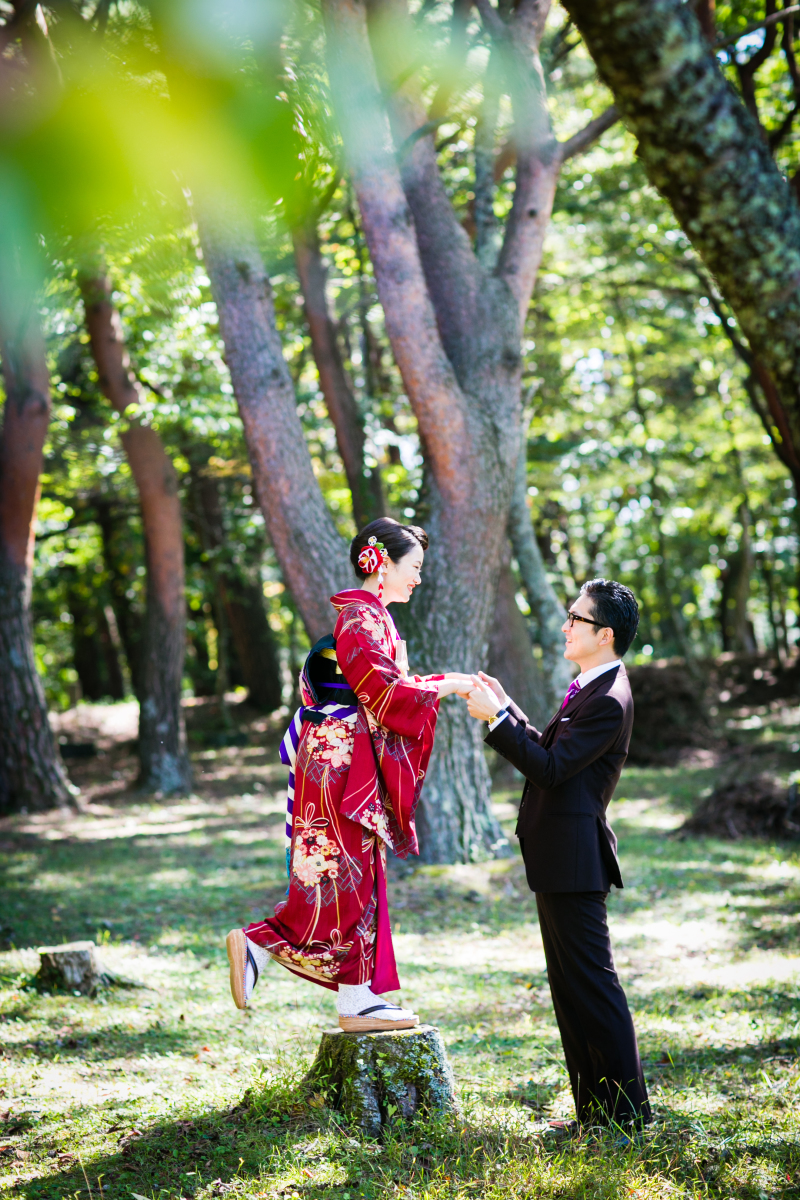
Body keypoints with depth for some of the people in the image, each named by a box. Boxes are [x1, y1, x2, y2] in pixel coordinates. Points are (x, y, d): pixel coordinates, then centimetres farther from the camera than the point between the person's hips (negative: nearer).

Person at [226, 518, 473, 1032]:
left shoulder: (371, 615, 18)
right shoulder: (361, 617, -13)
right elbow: (384, 691, -18)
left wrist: (443, 683, 12)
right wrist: (444, 686, -10)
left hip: (357, 765, 10)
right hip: (345, 763, -10)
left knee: (360, 876, 9)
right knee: (344, 875, -8)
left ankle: (360, 998, 11)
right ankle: (257, 944, -2)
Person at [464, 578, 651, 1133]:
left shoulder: (608, 701, -17)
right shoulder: (591, 688, 15)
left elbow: (550, 767, -21)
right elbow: (549, 750, 20)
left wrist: (496, 719, -18)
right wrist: (504, 707, 15)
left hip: (574, 856, -11)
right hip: (560, 858, 11)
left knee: (592, 982, -5)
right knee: (571, 985, 14)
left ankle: (628, 1110, 3)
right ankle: (595, 1109, 21)